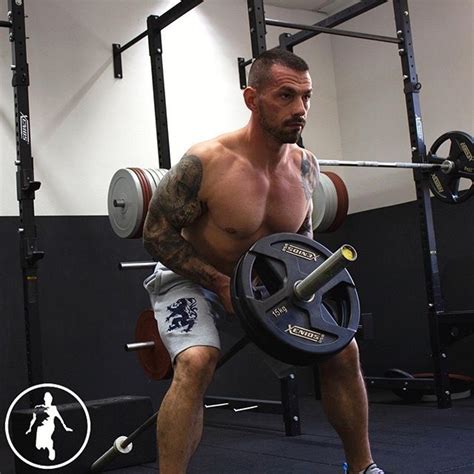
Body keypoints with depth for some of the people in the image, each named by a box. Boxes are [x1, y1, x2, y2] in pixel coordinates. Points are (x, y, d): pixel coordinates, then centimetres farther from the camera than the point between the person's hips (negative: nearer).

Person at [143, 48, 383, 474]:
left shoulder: (305, 166, -11)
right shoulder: (206, 163, -30)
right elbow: (156, 235, -22)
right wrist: (221, 283, -28)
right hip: (190, 277, -5)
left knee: (342, 350, 1)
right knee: (196, 362, -34)